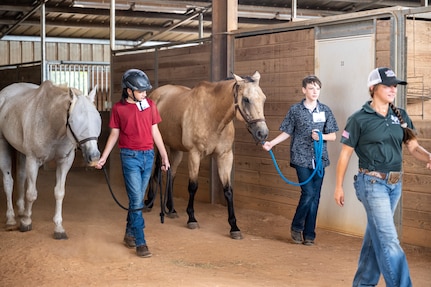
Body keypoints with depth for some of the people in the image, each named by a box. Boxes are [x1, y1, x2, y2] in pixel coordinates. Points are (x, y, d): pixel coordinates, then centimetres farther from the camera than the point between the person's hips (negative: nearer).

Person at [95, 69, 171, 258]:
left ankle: (130, 234, 28)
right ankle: (140, 243, 0)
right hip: (130, 156, -3)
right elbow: (114, 134, 4)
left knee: (137, 199, 12)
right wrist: (103, 157, -1)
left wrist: (164, 156, 9)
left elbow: (155, 132, 9)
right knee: (137, 201, -5)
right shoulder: (118, 108, -3)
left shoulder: (150, 105, 4)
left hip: (148, 156, 3)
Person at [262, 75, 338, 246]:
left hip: (319, 159, 3)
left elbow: (333, 136, 8)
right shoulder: (295, 110, 0)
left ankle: (309, 234, 15)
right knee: (308, 193, -12)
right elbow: (287, 133, 7)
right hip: (301, 158, -3)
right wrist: (272, 143, -6)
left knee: (315, 197, 4)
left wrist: (321, 136, -12)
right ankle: (296, 227, 11)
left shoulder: (325, 111, 5)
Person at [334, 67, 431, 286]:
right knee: (389, 240, -8)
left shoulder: (400, 116, 7)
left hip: (395, 184, 6)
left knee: (375, 235, 16)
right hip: (373, 184, -6)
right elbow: (345, 154, -3)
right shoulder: (359, 119, -8)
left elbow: (413, 147, 5)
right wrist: (338, 186, -1)